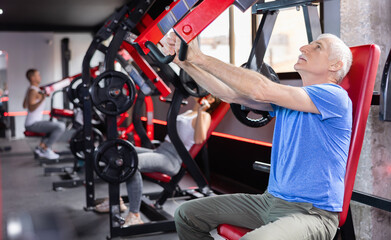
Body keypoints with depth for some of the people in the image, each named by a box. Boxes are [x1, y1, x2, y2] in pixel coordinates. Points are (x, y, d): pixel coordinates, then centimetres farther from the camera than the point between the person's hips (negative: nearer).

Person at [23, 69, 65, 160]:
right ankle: (45, 149, -11)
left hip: (33, 123, 11)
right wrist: (42, 99, -38)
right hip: (33, 124, -11)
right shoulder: (33, 91, -16)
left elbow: (24, 105, 27)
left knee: (55, 126, 28)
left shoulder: (30, 89, 15)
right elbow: (31, 108, -27)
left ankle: (40, 146, 16)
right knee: (61, 127, -22)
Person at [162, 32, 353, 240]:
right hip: (271, 200, 8)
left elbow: (261, 90, -23)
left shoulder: (335, 96, -12)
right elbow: (230, 94, 5)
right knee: (186, 214, 7)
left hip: (313, 212, -8)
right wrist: (185, 61, -6)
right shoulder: (286, 97, 13)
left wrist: (201, 58, -19)